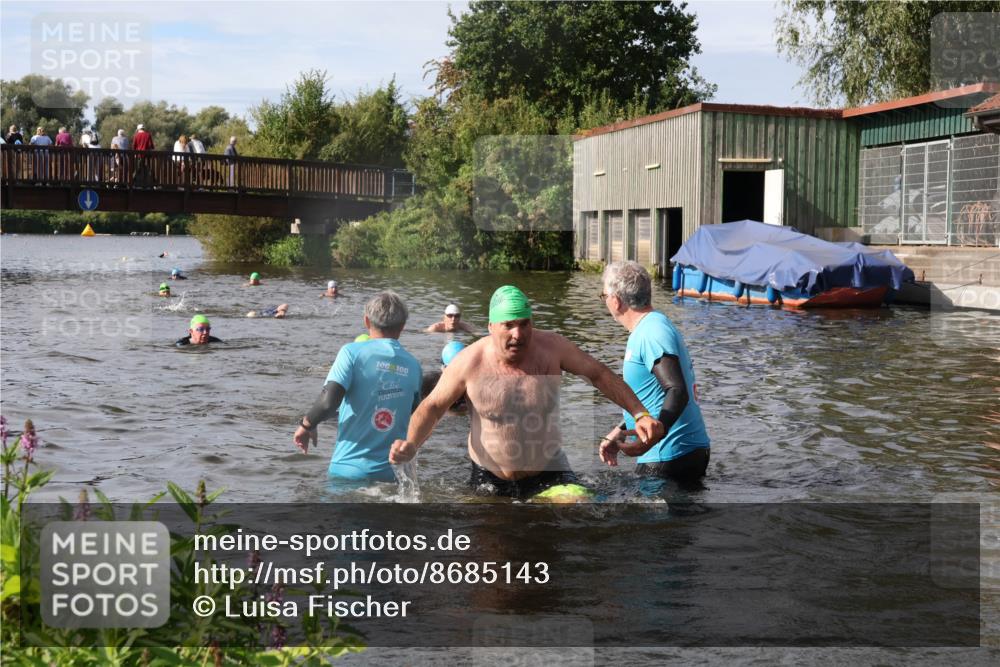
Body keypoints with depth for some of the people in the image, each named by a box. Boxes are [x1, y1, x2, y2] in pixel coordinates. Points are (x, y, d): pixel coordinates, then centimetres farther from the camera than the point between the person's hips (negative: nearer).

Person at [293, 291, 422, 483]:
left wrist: (307, 425, 1)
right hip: (392, 474, 3)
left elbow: (328, 402, -17)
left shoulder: (353, 352, -7)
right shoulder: (414, 365, 4)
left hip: (349, 469, -3)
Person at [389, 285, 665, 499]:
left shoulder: (551, 347, -12)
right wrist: (411, 443, -21)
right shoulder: (470, 361, -14)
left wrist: (640, 414, -9)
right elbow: (433, 406, -4)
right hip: (489, 479, 0)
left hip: (547, 472, 0)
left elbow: (600, 375, -2)